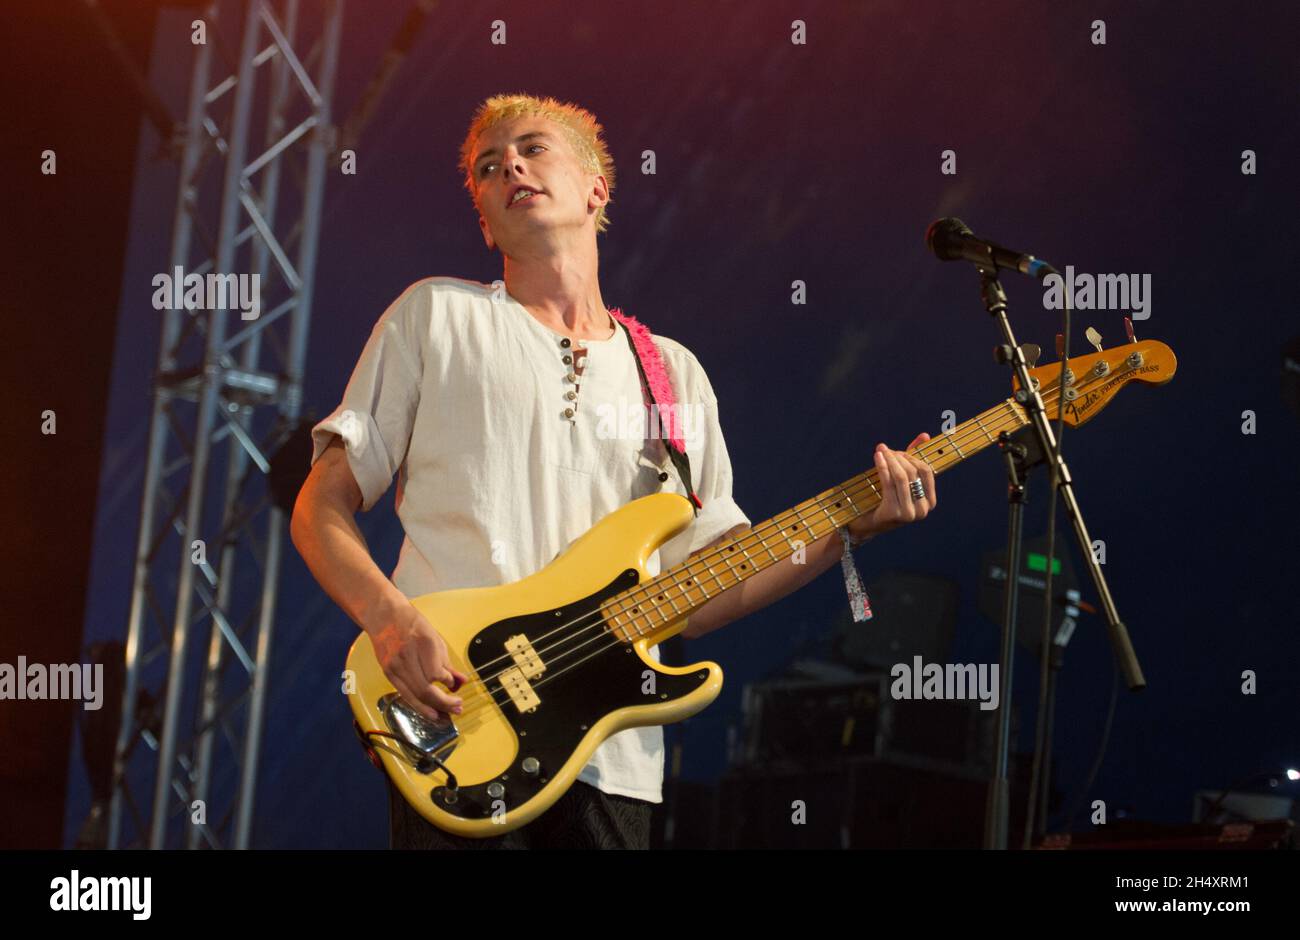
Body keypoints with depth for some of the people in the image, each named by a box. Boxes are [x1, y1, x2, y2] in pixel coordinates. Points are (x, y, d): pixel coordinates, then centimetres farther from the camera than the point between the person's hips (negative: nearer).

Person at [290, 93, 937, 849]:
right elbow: (321, 507, 6)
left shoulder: (675, 376, 17)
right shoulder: (438, 315, 9)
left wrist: (852, 528, 4)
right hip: (454, 722, -3)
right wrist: (391, 619, -13)